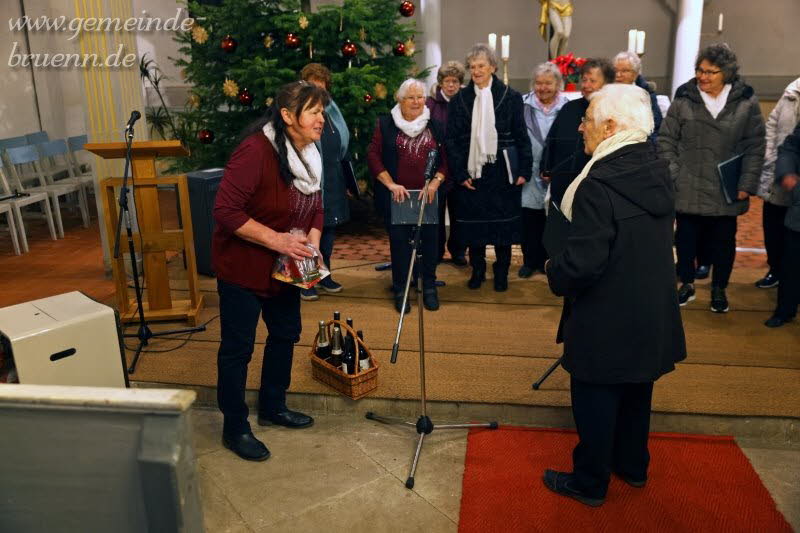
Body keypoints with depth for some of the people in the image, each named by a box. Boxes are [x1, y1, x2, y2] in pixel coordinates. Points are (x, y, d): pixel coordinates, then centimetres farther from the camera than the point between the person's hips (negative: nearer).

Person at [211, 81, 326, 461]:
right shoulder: (255, 151, -25)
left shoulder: (310, 154, 1)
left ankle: (272, 407, 39)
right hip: (242, 266, -8)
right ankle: (235, 429, 20)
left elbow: (316, 208, 11)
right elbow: (226, 211, -28)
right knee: (238, 348, 2)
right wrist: (278, 240, -31)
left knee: (285, 334, 19)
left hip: (284, 268, 9)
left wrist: (312, 241, -8)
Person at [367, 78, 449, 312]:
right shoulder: (385, 124, 3)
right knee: (399, 239, 3)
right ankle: (400, 289, 16)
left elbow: (445, 159, 7)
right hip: (396, 195, -1)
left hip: (428, 195, 2)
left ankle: (429, 286, 20)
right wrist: (391, 185, -10)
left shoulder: (435, 126, 9)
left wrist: (435, 182, -9)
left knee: (430, 238, 3)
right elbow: (373, 156, -2)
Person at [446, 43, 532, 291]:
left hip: (503, 172, -1)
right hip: (472, 172, 1)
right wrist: (460, 174, -6)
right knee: (473, 222, 7)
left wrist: (524, 170, -4)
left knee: (504, 222, 6)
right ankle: (477, 269, 23)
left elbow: (522, 136, 2)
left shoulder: (511, 97, 0)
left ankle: (502, 271, 21)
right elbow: (451, 139, 1)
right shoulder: (460, 99, 3)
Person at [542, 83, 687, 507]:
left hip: (607, 322, -8)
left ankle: (590, 483, 27)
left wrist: (554, 271, -7)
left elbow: (582, 263, -29)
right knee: (636, 392, 24)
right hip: (652, 316, 8)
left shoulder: (599, 184, -27)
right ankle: (633, 466, 44)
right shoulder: (658, 171, 0)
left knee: (595, 401, 10)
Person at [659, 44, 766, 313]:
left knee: (724, 241, 12)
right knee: (686, 238, 10)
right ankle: (687, 284, 30)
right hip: (688, 188, 0)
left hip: (727, 191, 0)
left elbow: (755, 146, 1)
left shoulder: (746, 101, -2)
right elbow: (667, 139, 1)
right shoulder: (684, 98, -4)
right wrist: (671, 174, -7)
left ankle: (719, 288, 30)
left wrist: (747, 184, -5)